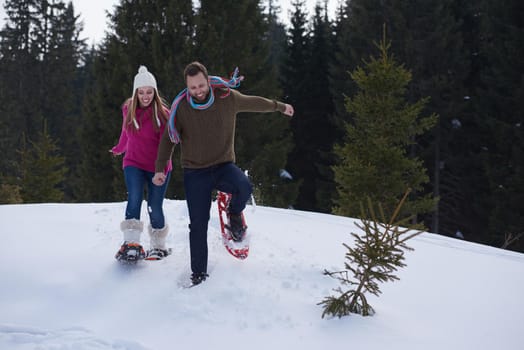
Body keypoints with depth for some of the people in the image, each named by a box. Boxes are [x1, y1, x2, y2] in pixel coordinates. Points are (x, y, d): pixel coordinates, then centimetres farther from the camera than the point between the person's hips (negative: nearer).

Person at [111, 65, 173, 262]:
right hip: (134, 163, 2)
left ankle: (158, 246, 21)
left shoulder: (162, 113, -10)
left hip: (157, 167, -2)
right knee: (134, 199, -20)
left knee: (155, 208, 1)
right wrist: (119, 149, 35)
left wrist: (163, 167, -30)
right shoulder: (128, 109, 2)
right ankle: (131, 243, -22)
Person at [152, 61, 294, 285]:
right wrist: (160, 169, -4)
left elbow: (255, 103, 11)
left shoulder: (227, 98, -8)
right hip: (195, 172, 0)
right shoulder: (181, 107, -9)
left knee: (244, 188, -32)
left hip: (223, 165, 0)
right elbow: (168, 139, 4)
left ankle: (234, 215, 2)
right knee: (198, 224, -3)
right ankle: (198, 272, 13)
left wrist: (279, 107, 25)